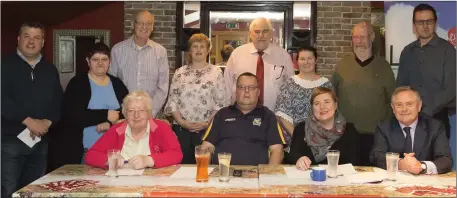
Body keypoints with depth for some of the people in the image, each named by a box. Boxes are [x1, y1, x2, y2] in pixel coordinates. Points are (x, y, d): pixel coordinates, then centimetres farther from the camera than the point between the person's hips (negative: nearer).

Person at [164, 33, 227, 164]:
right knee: (181, 163, 5)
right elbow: (172, 101, 6)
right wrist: (181, 122, -6)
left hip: (206, 130, -2)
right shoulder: (180, 72, 9)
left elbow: (221, 103, -1)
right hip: (181, 129, 2)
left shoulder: (216, 72, 2)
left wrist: (207, 123, -10)